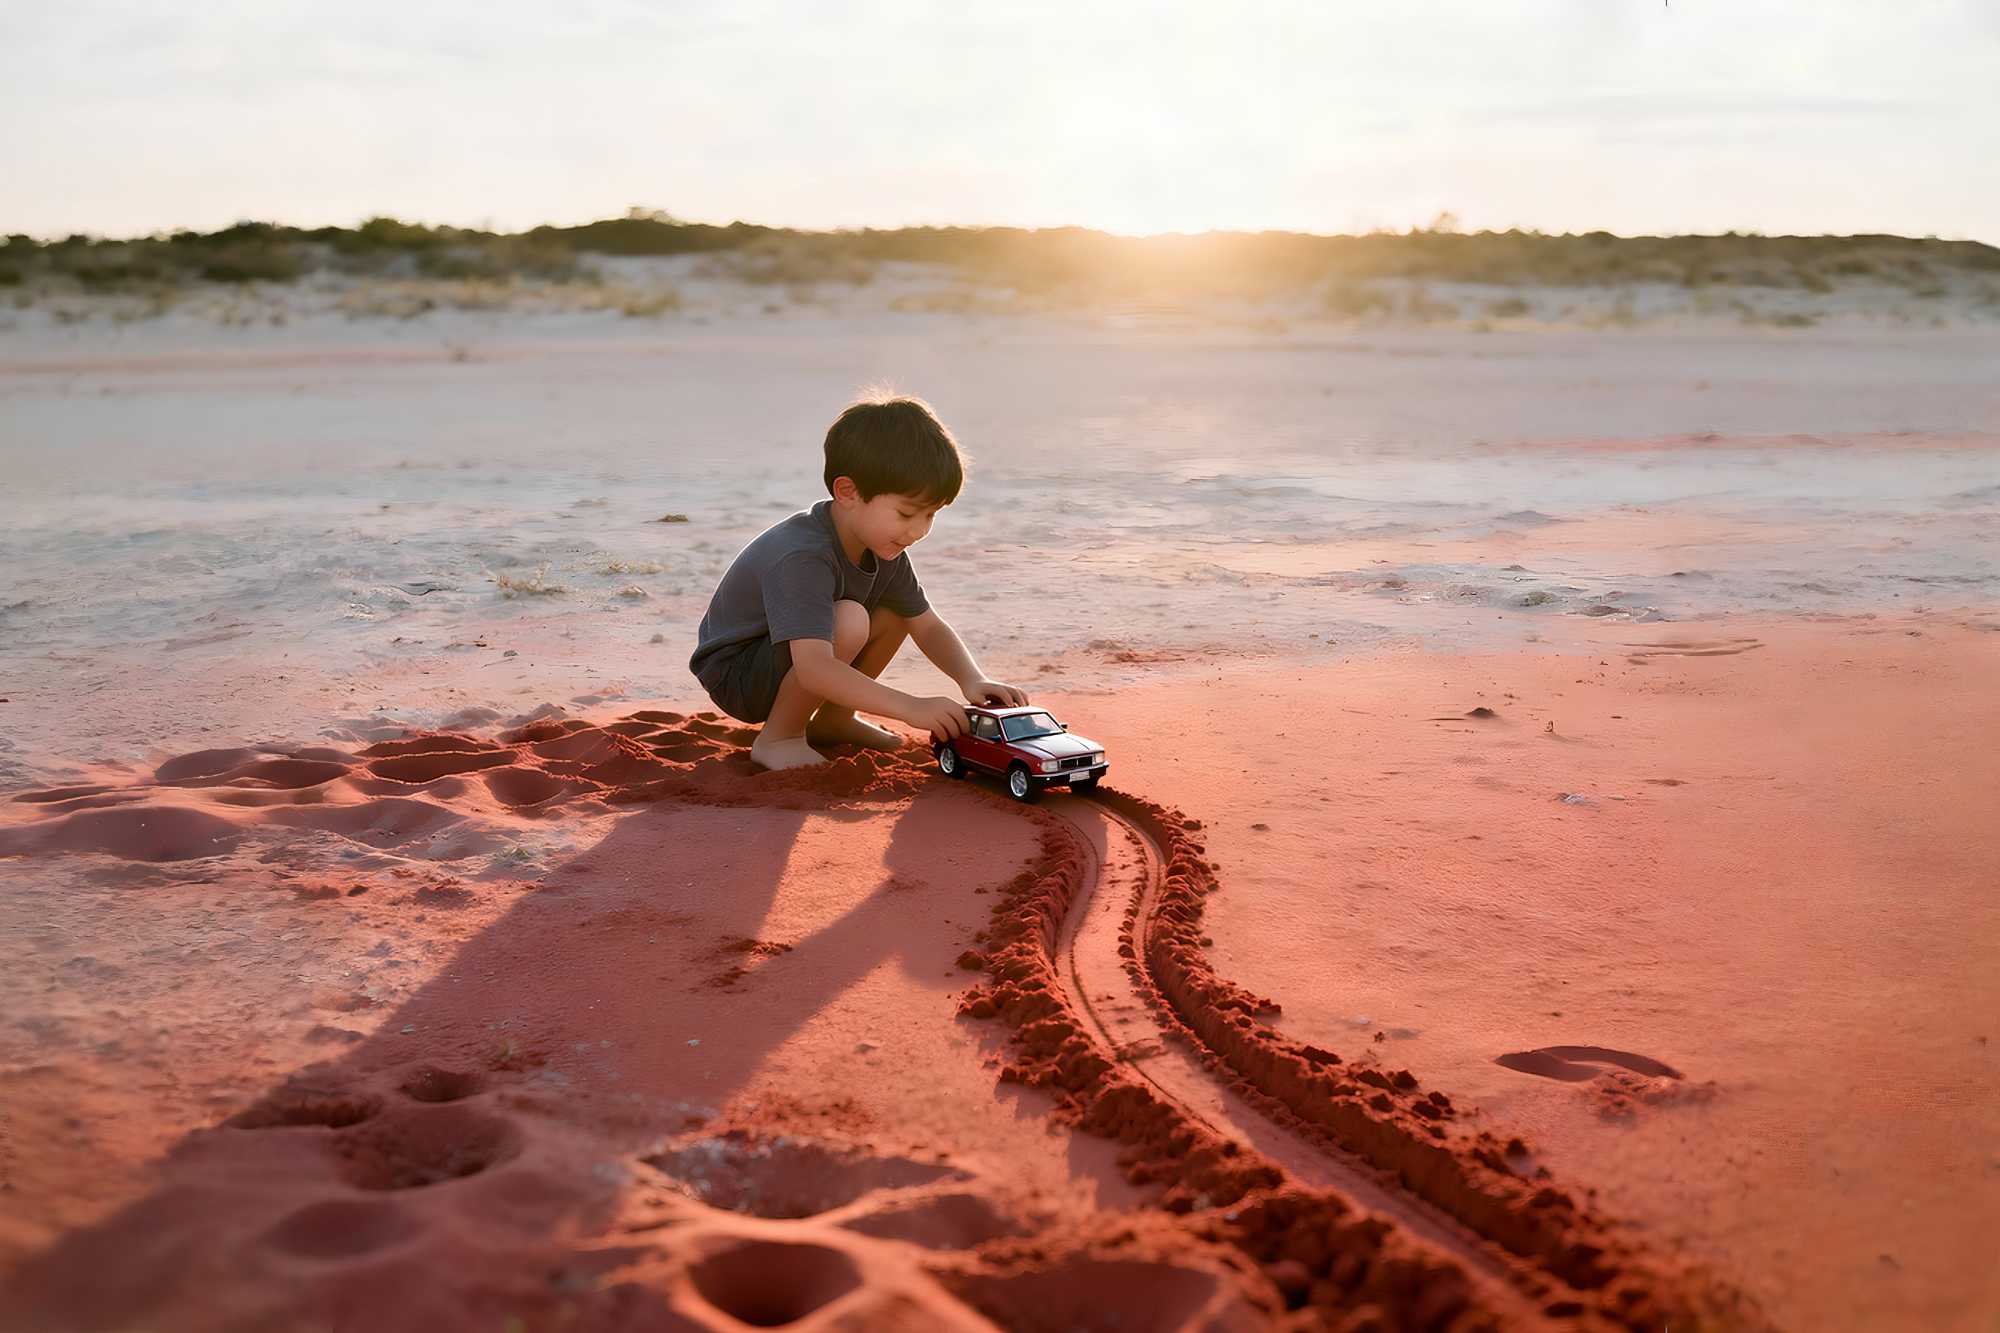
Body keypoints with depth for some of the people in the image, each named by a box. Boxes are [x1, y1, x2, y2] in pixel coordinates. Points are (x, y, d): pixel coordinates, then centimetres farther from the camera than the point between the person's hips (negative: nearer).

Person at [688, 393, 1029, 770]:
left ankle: (832, 721, 10)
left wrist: (972, 680, -17)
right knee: (849, 621, -31)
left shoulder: (883, 549, -6)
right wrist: (911, 707, -47)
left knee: (897, 610, -5)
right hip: (733, 678, -9)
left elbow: (930, 628, 2)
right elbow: (815, 670, -44)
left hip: (796, 662, 9)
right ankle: (778, 737, -12)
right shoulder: (802, 557, -34)